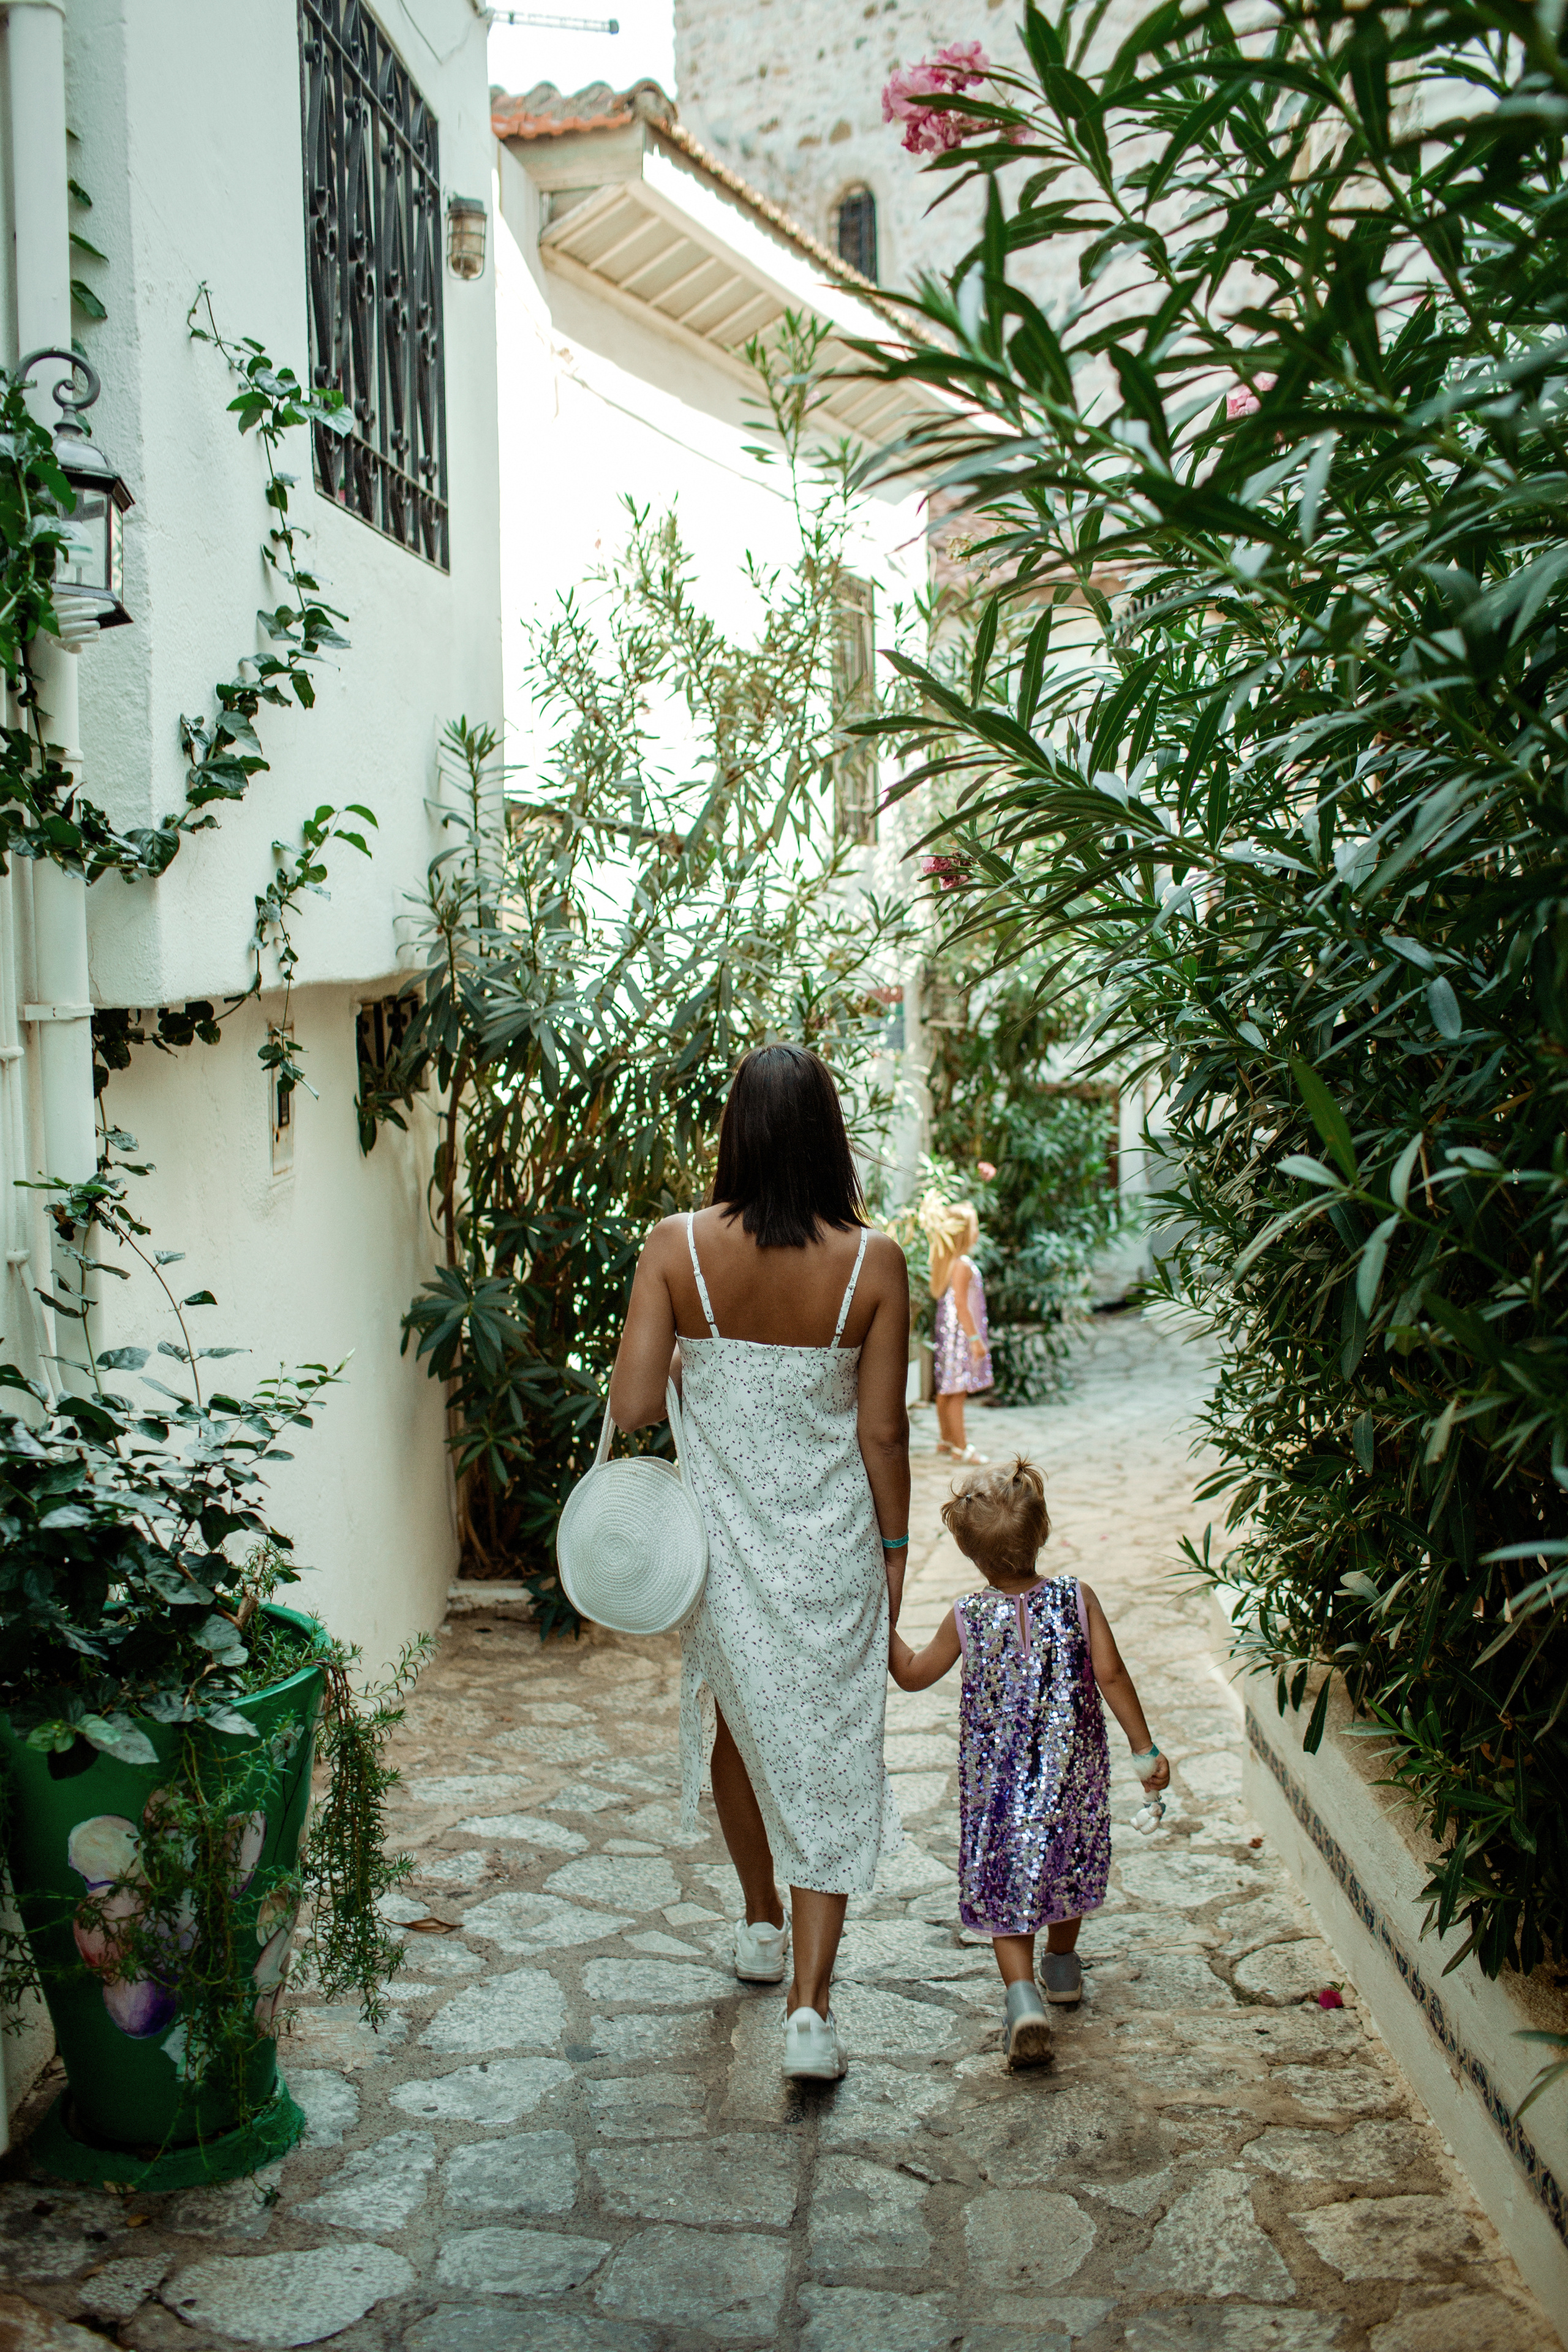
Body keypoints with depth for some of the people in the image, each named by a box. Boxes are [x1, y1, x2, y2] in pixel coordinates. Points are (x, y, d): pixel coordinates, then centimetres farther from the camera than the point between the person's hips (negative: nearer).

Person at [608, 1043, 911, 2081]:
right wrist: (895, 1550, 5)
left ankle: (763, 1923, 43)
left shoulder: (678, 1247, -12)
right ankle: (810, 2005, 4)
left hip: (719, 1529, 2)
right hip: (831, 1543, -1)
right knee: (830, 1759, 9)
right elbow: (883, 1430, -8)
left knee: (741, 1721, 26)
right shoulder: (873, 1262, -13)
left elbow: (632, 1407, -14)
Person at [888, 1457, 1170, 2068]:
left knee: (1001, 1884, 5)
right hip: (1074, 1774, 2)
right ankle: (1062, 1967, 43)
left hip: (996, 1782, -2)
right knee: (1069, 1863, 25)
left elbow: (912, 1675, 2)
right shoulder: (1076, 1598, -9)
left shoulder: (966, 1618, -9)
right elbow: (1111, 1675, -10)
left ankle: (1023, 1996, -14)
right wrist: (1145, 1748, -2)